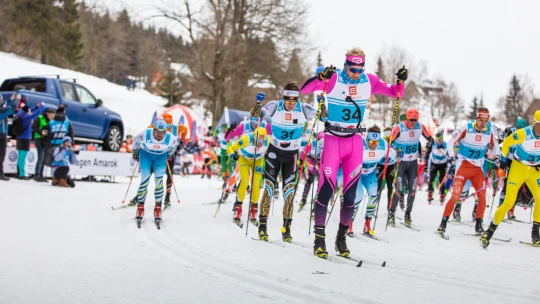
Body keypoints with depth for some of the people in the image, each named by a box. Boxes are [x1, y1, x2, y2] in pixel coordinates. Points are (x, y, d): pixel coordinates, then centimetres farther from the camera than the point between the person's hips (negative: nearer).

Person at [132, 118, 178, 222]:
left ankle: (158, 207, 0)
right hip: (146, 154, -1)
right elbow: (136, 141, -6)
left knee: (159, 180, -13)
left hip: (161, 157, 1)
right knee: (145, 179, -13)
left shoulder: (170, 138, -27)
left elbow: (174, 145, 0)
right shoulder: (145, 134, -29)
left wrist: (169, 155, 14)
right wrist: (135, 152, 9)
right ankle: (140, 206, 2)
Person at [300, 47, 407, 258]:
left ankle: (342, 237, 18)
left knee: (350, 192, 5)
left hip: (355, 142, 4)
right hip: (333, 139, -4)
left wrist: (401, 81, -11)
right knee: (326, 189, -10)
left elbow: (395, 93, 10)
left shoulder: (369, 81, 1)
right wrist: (321, 78, -36)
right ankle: (319, 239, -4)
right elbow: (304, 89, -19)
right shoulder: (334, 79, -10)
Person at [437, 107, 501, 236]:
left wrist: (497, 156, -3)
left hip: (478, 168, 4)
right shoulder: (466, 128, -13)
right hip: (463, 166, -4)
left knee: (482, 197, -3)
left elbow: (495, 145, 15)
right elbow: (451, 141, -4)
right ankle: (443, 223, -5)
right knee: (455, 196, -12)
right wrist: (451, 155, -17)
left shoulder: (490, 131, -3)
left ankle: (478, 225, 13)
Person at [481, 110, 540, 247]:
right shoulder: (523, 134, -23)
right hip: (518, 169, -3)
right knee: (509, 202, -9)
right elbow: (506, 143, -7)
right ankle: (490, 230, 5)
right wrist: (504, 159, -1)